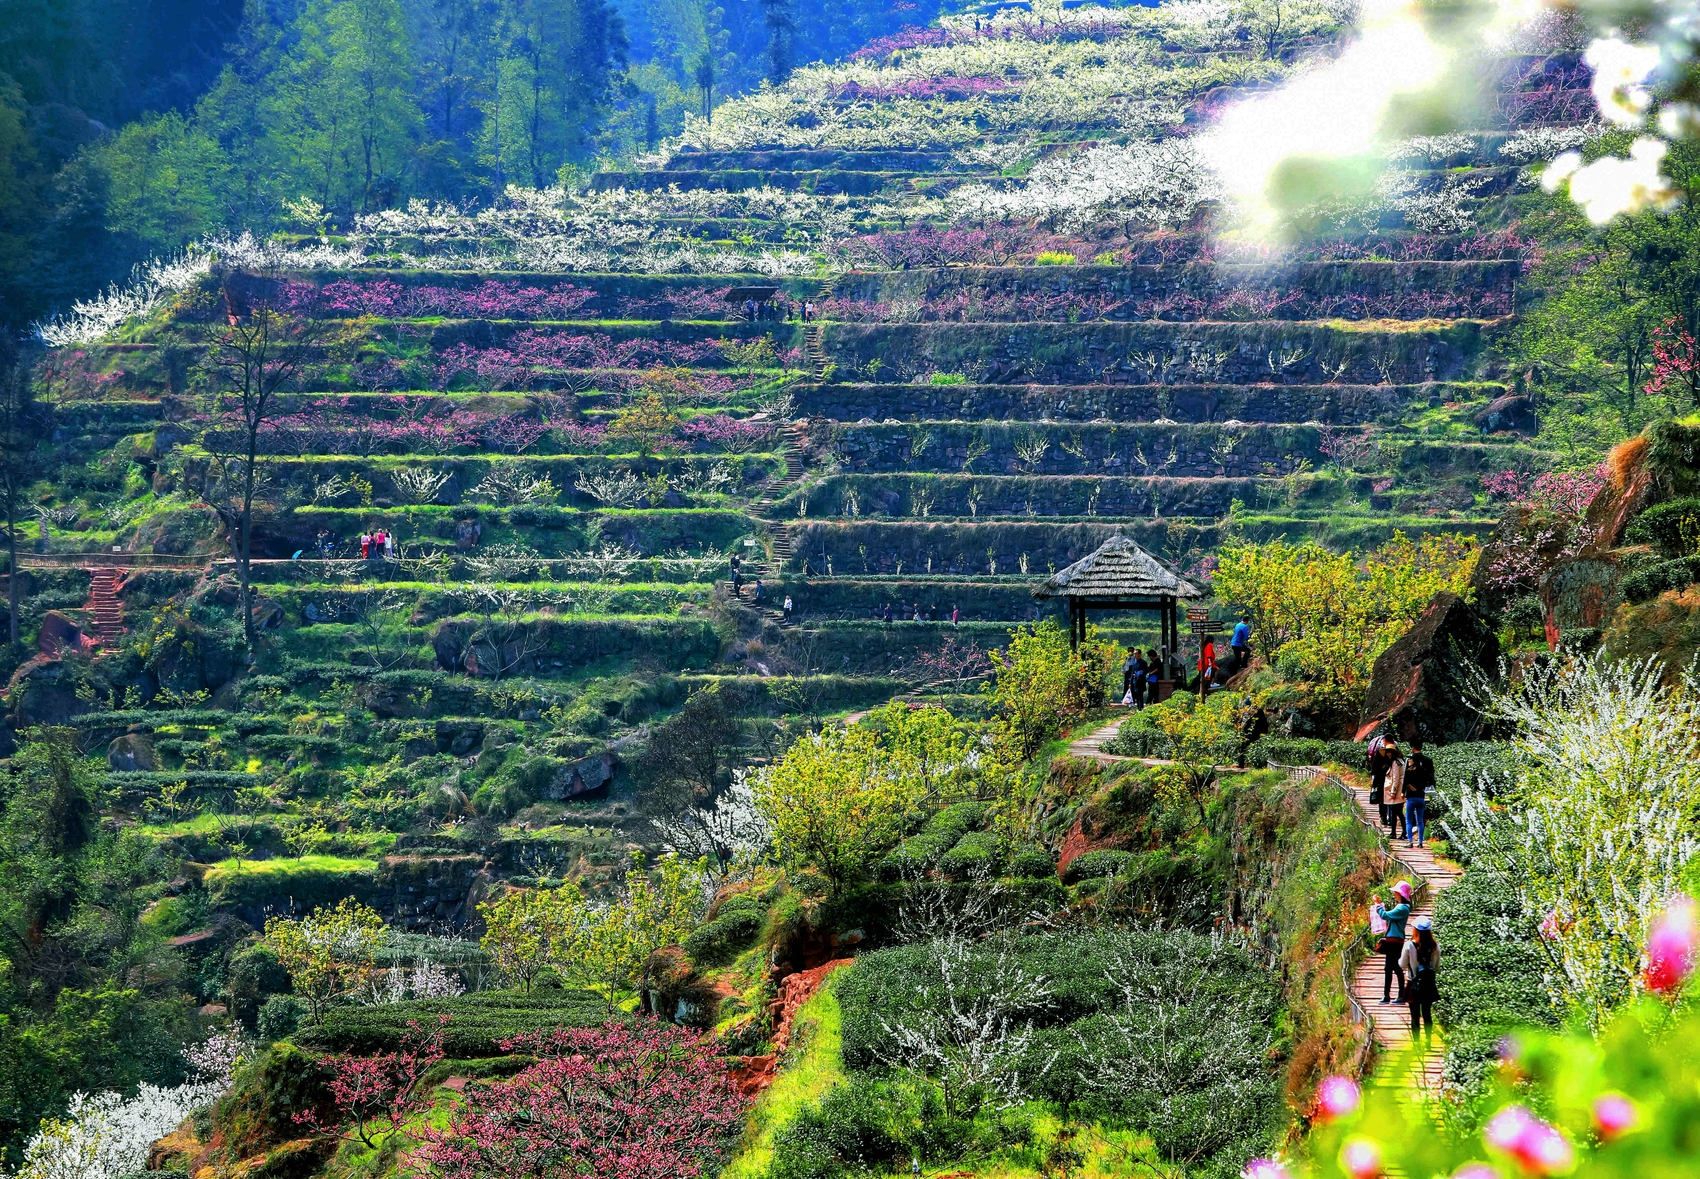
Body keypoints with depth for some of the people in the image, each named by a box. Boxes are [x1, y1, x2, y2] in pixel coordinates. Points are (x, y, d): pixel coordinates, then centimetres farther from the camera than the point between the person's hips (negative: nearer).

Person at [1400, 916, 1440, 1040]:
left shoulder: (1409, 946, -16)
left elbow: (1402, 965, -5)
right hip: (1429, 984, 3)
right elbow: (1437, 967, 2)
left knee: (1415, 1016, 5)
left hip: (1414, 985, -3)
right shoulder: (1435, 946, -7)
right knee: (1427, 1014, 13)